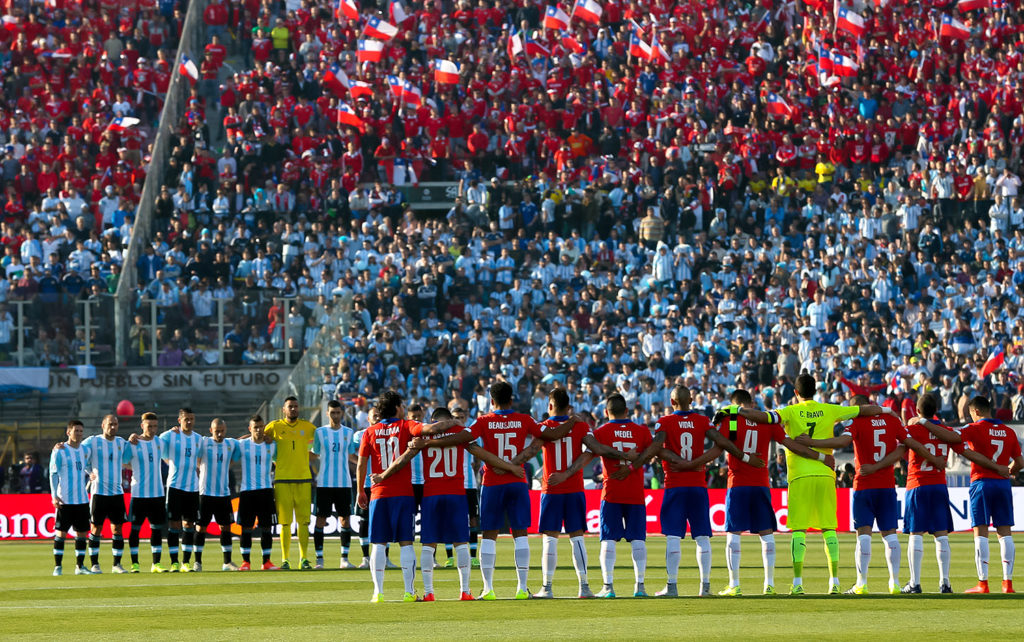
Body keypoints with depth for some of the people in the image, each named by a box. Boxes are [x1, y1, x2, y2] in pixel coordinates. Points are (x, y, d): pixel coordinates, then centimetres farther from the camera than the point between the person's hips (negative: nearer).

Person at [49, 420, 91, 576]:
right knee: (61, 533, -4)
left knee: (81, 533, 5)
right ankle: (58, 566, 1)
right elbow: (53, 474, -6)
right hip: (64, 500, -5)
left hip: (82, 499, 5)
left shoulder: (85, 450, 12)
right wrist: (54, 496, -13)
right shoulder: (59, 451, -4)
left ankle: (80, 566, 11)